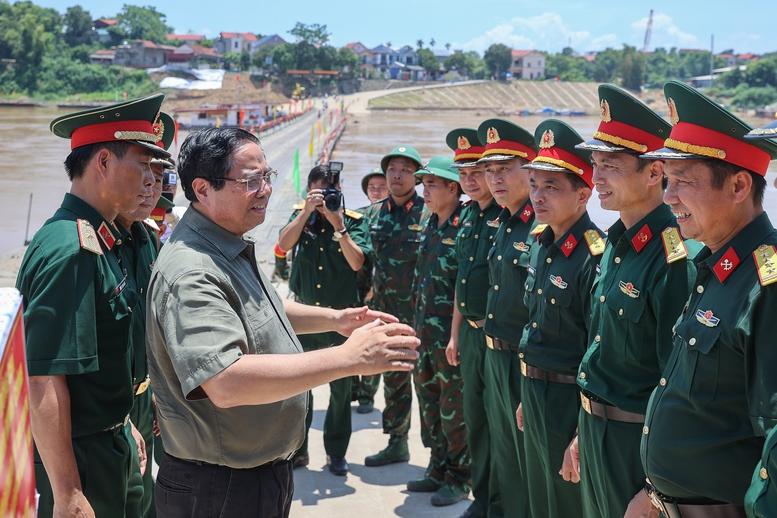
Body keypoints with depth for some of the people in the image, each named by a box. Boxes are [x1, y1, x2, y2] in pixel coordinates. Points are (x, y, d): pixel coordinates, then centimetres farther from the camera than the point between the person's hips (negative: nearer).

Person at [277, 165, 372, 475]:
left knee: (341, 388, 6)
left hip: (342, 314, -1)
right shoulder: (301, 216, 3)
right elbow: (284, 245, -14)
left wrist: (338, 225, -24)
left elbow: (356, 263, -16)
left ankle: (336, 452, 19)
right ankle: (297, 449, 20)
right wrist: (307, 212, -21)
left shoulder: (354, 221, -4)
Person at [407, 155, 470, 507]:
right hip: (424, 331, 8)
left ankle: (459, 478, 14)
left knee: (454, 411, 1)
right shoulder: (430, 227, 11)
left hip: (451, 333, -8)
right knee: (429, 403, 16)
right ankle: (438, 468, 29)